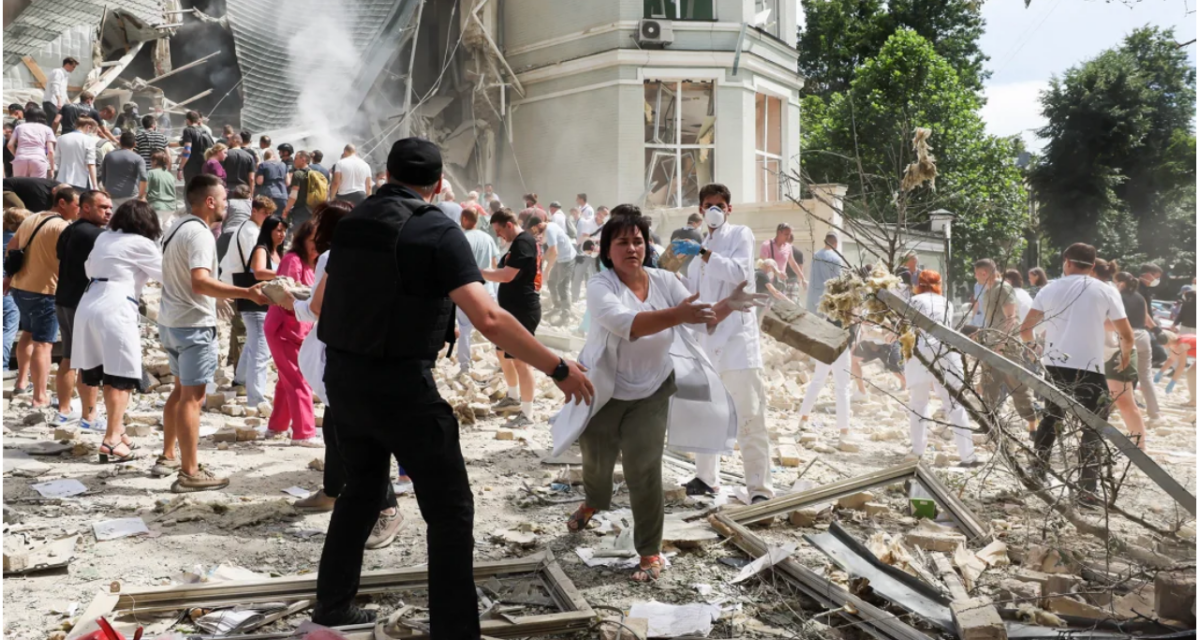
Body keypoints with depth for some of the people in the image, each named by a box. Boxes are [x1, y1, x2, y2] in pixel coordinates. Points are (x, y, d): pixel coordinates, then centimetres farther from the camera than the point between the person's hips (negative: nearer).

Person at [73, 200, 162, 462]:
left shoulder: (103, 237, 16)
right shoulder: (141, 244, -4)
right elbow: (166, 272, 6)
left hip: (88, 305, 8)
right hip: (114, 310, -8)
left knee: (91, 370, 20)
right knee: (122, 377, -7)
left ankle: (86, 424, 35)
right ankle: (111, 441, -13)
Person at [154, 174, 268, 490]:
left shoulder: (178, 228, 14)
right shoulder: (200, 234, -18)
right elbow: (200, 282, -31)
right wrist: (247, 293, -38)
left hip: (171, 320, 10)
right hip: (193, 324, -10)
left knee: (181, 390, 20)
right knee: (192, 397, -6)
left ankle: (167, 457, 29)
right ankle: (189, 473, -3)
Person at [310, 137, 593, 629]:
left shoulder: (353, 222, 8)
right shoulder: (438, 231, -13)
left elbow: (321, 296, 24)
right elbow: (488, 319, -24)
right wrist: (559, 369, -16)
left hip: (342, 376, 8)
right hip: (399, 384, -7)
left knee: (362, 488, 25)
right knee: (450, 510, 2)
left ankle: (332, 605, 36)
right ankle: (454, 628, 3)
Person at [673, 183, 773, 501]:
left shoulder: (740, 234, 0)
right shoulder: (702, 249, 20)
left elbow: (740, 272, -17)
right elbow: (687, 291, 22)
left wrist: (702, 253, -24)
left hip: (737, 338, -7)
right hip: (708, 339, 7)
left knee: (749, 419, -8)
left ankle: (760, 489, -7)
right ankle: (706, 477, 27)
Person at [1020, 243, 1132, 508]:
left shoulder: (1050, 289, 5)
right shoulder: (1106, 292, -1)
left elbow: (1025, 329, 8)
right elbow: (1127, 336, 0)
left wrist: (1030, 344, 31)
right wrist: (1125, 355, 22)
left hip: (1055, 366, 3)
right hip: (1089, 370, -3)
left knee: (1051, 417, 25)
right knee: (1093, 429, 6)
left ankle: (1037, 471, 28)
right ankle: (1087, 491, 2)